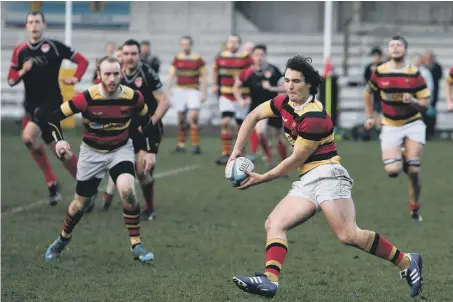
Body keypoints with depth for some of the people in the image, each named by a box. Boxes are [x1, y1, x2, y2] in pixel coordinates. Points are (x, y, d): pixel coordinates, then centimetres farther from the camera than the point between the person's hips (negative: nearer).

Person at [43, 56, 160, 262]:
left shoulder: (133, 97, -17)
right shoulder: (86, 98, -24)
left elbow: (147, 122, 3)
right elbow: (53, 117, -17)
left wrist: (149, 151, 2)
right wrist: (58, 140, -32)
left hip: (121, 149, 0)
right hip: (92, 152, 0)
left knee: (127, 191, -26)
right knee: (80, 204, 10)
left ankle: (136, 246, -15)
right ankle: (63, 239, 41)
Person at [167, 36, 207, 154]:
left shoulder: (198, 59, 2)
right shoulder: (177, 59, 7)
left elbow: (204, 78, 4)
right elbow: (171, 75, 5)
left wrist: (204, 93, -2)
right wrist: (168, 90, -7)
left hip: (194, 91, -2)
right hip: (180, 91, 2)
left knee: (193, 116, -16)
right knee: (181, 119, 5)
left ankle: (195, 144, -16)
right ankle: (181, 143, 17)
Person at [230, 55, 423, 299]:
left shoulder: (314, 117, -16)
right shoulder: (285, 103, 9)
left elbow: (295, 161, -11)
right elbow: (253, 116, 24)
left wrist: (261, 179, -1)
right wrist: (236, 151, 16)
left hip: (327, 175, -9)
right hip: (306, 181, 9)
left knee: (348, 235, -22)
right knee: (274, 224, -9)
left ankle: (407, 263, -9)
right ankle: (270, 280, -24)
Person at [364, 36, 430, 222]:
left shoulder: (415, 74, -8)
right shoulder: (379, 73, -5)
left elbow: (425, 104, -6)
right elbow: (368, 92, 15)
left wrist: (413, 101, -26)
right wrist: (369, 116, 11)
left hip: (413, 124, -1)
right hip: (390, 127, 1)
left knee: (414, 171, -9)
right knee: (392, 171, -16)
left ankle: (415, 208, 13)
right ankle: (401, 158, 23)